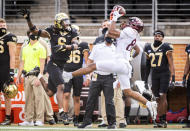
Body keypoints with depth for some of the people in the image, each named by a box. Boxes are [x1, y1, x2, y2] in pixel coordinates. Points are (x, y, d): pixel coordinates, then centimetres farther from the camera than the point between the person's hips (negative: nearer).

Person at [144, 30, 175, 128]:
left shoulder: (166, 47, -5)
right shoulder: (148, 48, 11)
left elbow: (171, 64, -8)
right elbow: (148, 65, 18)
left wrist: (173, 79, -16)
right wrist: (146, 80, 18)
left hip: (165, 74, -5)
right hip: (154, 75, 5)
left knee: (162, 97, -13)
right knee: (158, 99, 3)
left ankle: (162, 120, -13)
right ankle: (163, 121, 8)